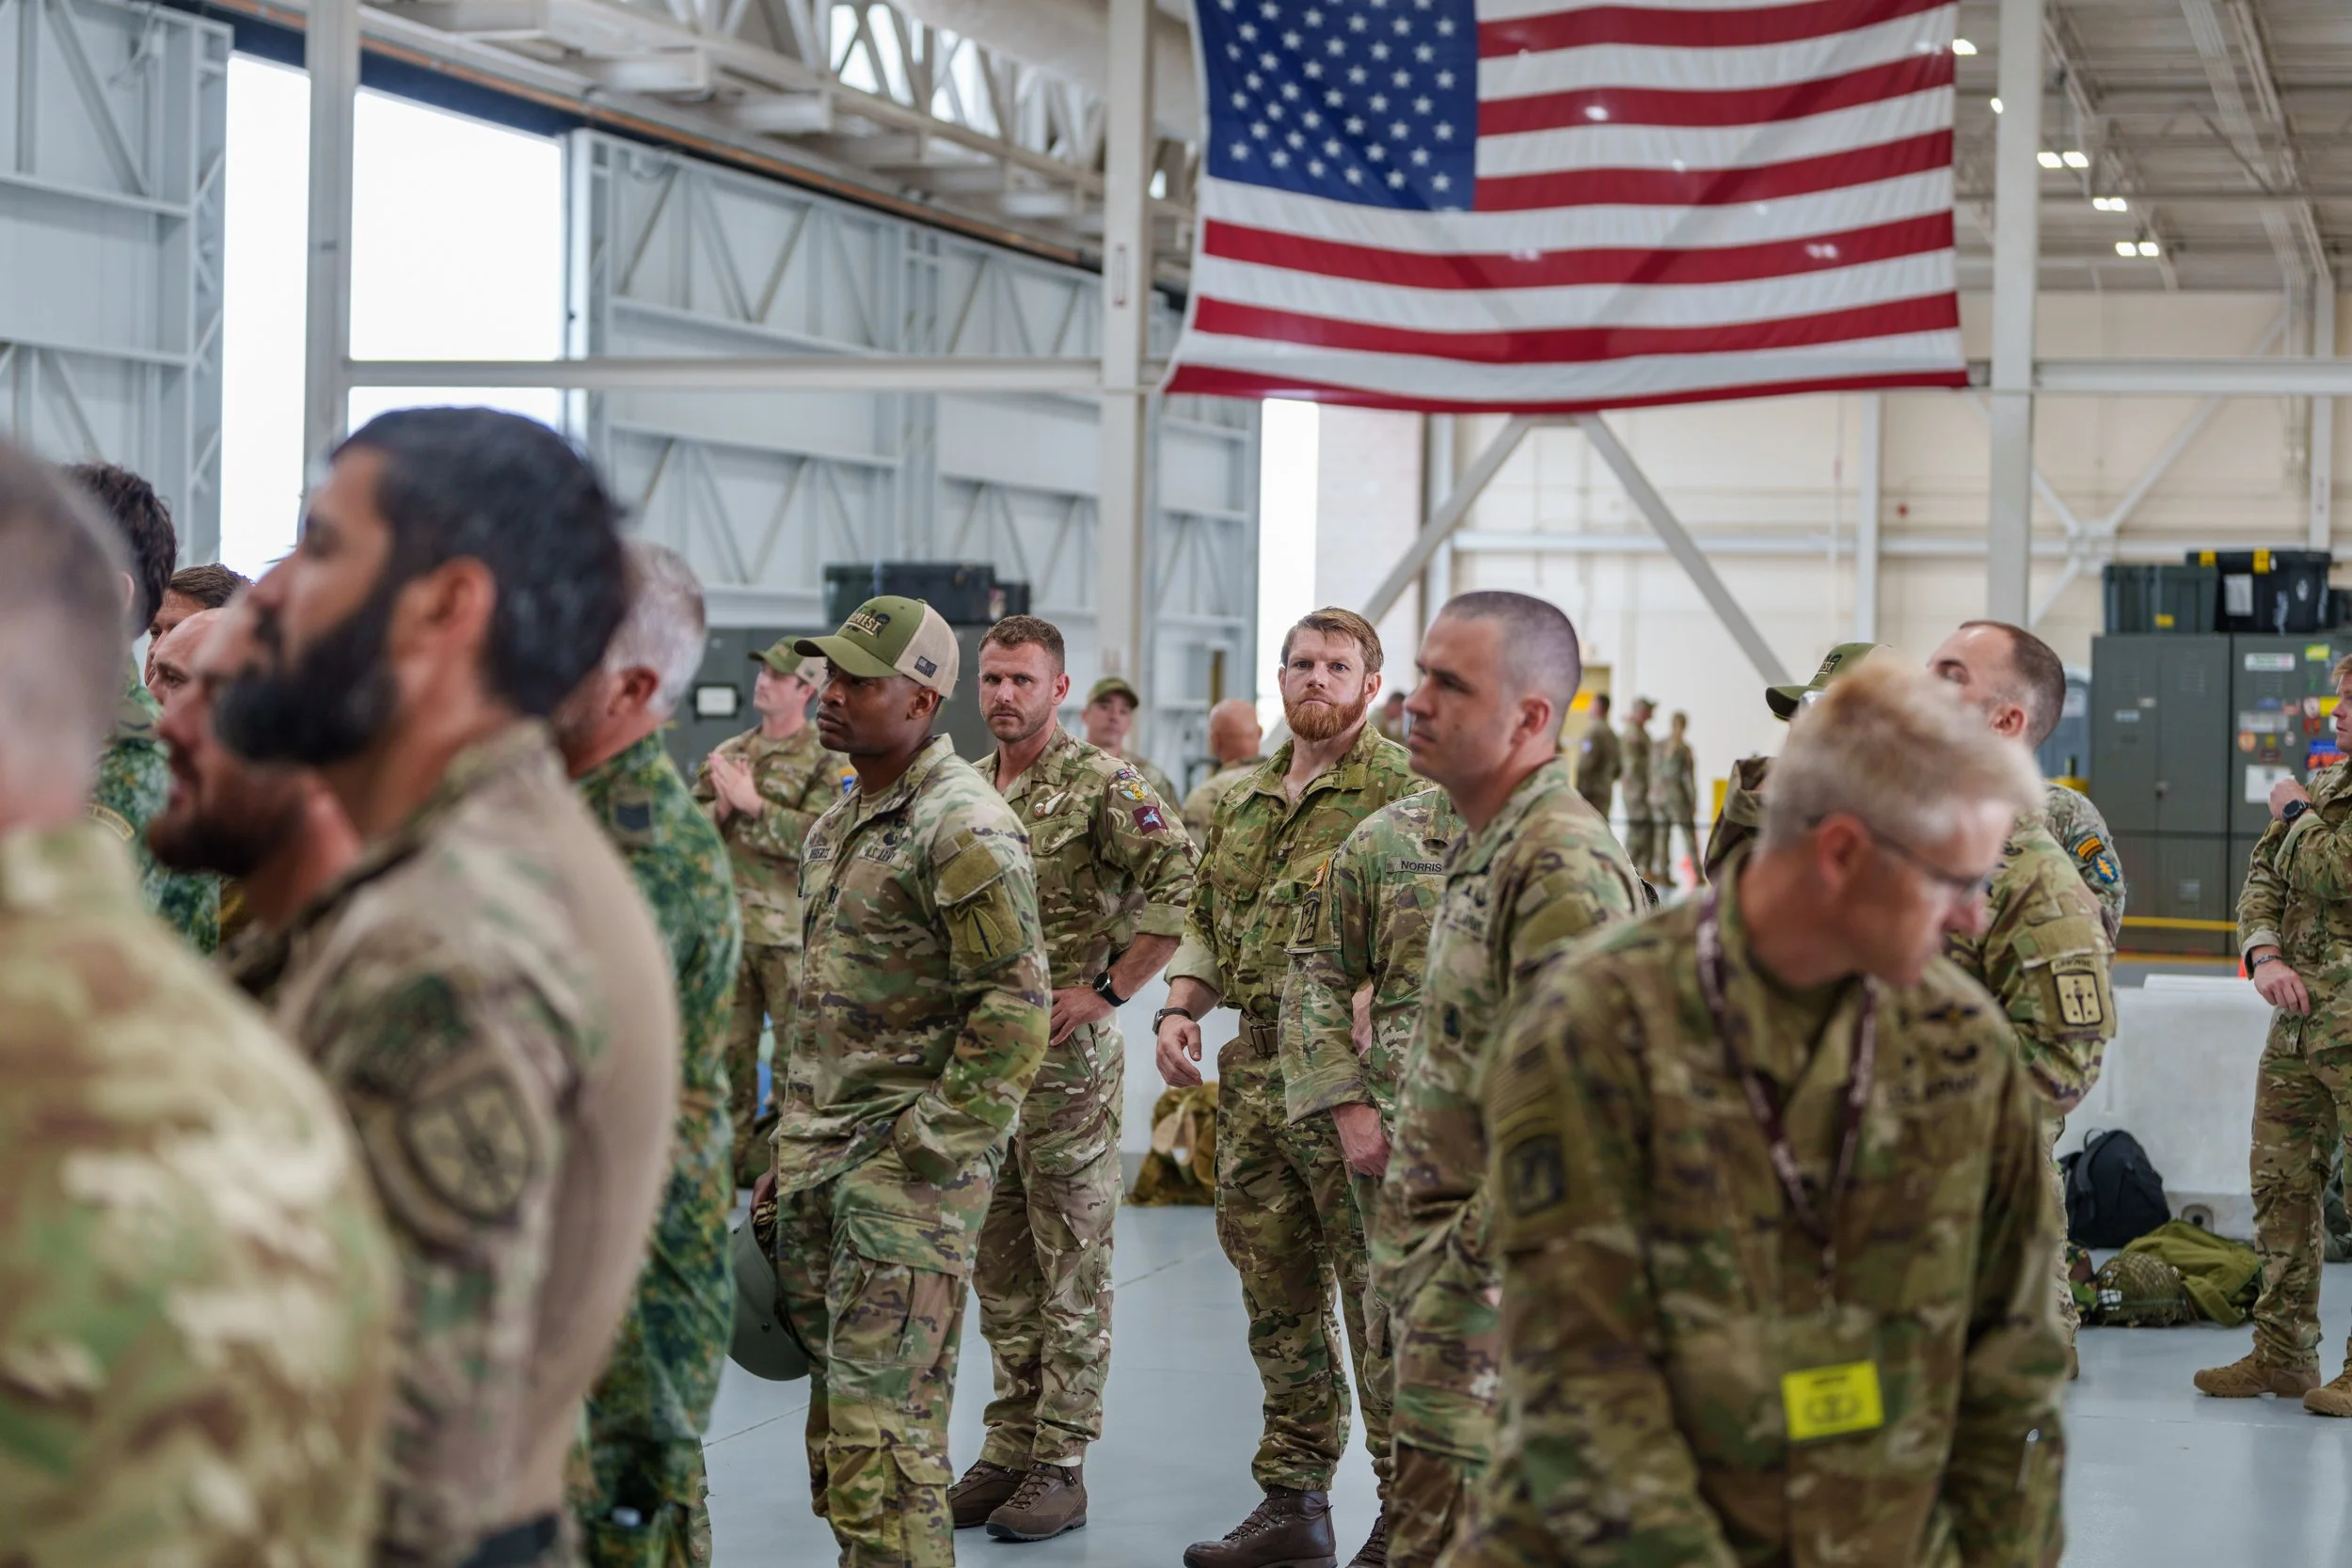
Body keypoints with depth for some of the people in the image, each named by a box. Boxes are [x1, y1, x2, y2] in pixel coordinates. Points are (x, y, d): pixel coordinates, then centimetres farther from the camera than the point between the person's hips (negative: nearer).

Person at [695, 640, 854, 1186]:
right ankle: (732, 1158, 19)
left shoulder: (828, 763, -3)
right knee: (729, 1049, 10)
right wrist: (720, 809, -9)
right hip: (728, 926, 5)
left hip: (792, 933, -5)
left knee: (798, 1056, -1)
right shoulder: (727, 754, 15)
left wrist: (753, 805, -17)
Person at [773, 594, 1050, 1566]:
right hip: (817, 1155, 9)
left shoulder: (963, 828, -14)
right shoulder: (837, 826, 15)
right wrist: (787, 1141, 19)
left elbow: (1017, 1007, -18)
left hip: (907, 1159, -9)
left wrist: (931, 1142, -17)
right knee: (835, 1410, 13)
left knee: (882, 1430, -9)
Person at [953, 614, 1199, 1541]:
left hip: (1065, 1056, -7)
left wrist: (1104, 988, -16)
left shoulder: (1101, 786, -9)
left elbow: (1183, 888, -17)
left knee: (1071, 1271, 0)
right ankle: (1009, 1448, 20)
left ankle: (1061, 1465, 5)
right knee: (1000, 1268, 12)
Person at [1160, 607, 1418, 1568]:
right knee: (1276, 1299, 13)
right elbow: (1208, 922, 23)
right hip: (1255, 1074, 8)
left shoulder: (1403, 791, -7)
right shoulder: (1245, 802, 16)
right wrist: (1180, 1008, 6)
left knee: (1381, 1302, -3)